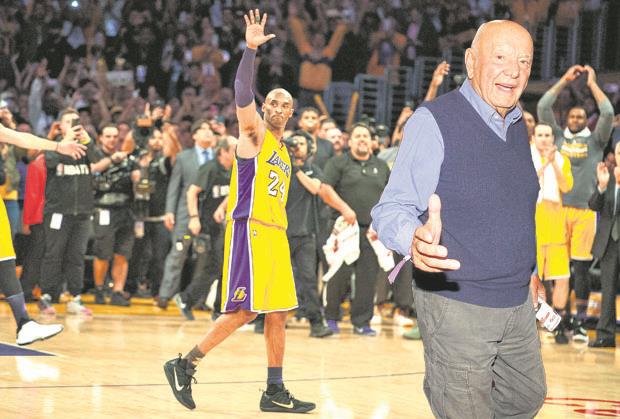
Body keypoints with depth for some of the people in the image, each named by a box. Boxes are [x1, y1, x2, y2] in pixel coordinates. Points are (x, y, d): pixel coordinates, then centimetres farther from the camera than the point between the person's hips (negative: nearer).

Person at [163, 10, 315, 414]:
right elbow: (242, 95, -18)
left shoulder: (283, 150, 21)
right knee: (242, 311, -12)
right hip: (249, 229, -8)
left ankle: (275, 392, 10)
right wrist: (251, 49, -29)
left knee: (278, 314, 6)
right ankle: (184, 366, -3)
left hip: (275, 233, 8)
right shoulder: (254, 132, -1)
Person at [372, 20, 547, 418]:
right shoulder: (434, 121, -14)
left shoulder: (518, 128, 9)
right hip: (457, 306, -7)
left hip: (517, 303, 7)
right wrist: (415, 239, -38)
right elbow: (392, 210, -18)